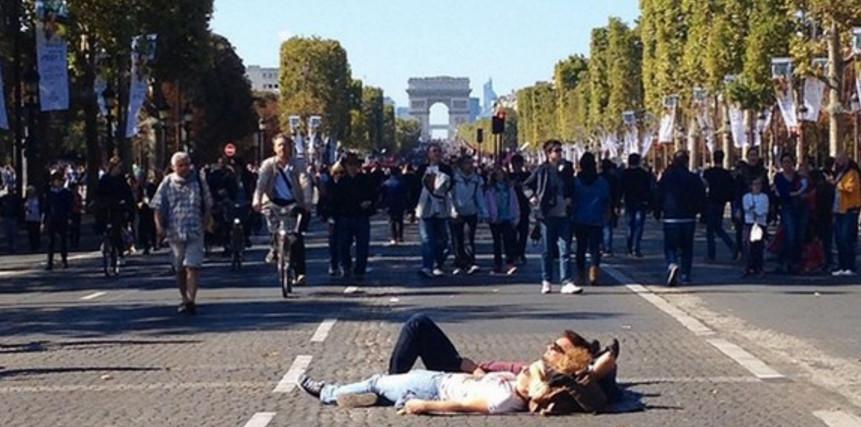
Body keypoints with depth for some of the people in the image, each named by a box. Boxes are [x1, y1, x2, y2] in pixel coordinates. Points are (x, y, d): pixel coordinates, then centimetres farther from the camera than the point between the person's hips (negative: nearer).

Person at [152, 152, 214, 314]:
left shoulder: (198, 182, 2)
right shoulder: (167, 184, 2)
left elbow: (208, 205, 8)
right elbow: (158, 207, 4)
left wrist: (204, 224, -3)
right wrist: (159, 226, -9)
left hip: (195, 232, -2)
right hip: (175, 232, 2)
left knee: (193, 266, -13)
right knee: (179, 269, 12)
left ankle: (191, 300, -18)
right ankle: (185, 299, 25)